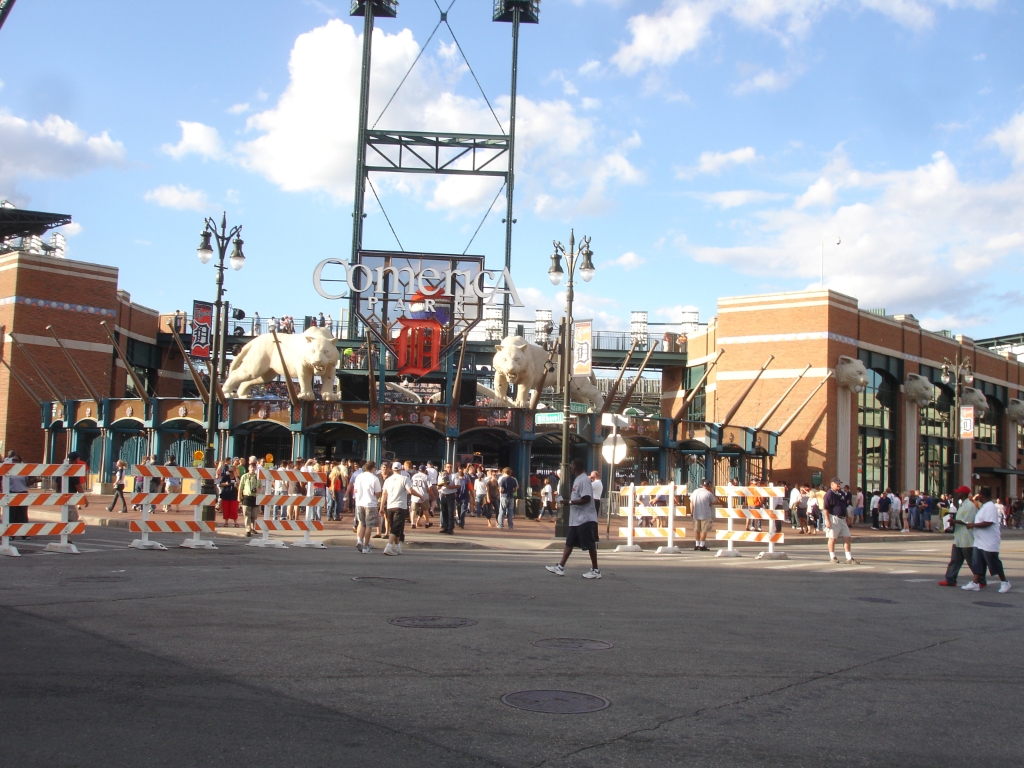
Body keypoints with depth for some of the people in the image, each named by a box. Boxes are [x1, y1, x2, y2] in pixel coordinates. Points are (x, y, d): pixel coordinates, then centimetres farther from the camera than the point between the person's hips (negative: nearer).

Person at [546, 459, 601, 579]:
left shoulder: (584, 480, -16)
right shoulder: (578, 479, 15)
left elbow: (586, 499, -24)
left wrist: (570, 502, -18)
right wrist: (570, 497, 10)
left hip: (585, 519, -10)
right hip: (576, 519, 10)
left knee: (590, 545, -2)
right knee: (569, 543, 10)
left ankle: (596, 570, 6)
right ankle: (560, 567, 12)